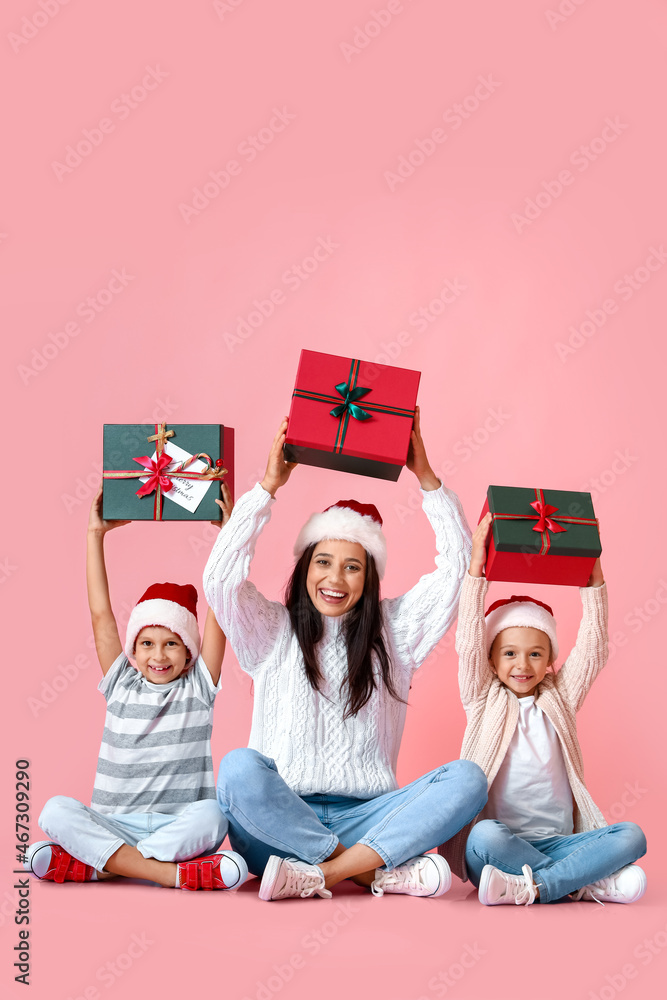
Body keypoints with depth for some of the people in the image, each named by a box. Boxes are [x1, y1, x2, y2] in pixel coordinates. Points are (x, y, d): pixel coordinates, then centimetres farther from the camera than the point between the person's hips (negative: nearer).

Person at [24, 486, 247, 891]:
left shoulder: (199, 687, 7)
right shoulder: (121, 684, 13)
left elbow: (217, 611, -1)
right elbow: (101, 614, 7)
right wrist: (96, 534, 5)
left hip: (181, 827, -2)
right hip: (114, 825, 2)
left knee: (212, 813, -35)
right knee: (56, 810, -26)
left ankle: (89, 863, -31)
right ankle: (173, 873, -37)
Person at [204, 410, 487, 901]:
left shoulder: (393, 630, 13)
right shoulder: (273, 631, 9)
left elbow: (456, 566, 5)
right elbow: (221, 578, -9)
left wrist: (426, 475, 0)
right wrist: (269, 485, -7)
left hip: (363, 818, 2)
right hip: (277, 819, -1)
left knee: (466, 778, -23)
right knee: (239, 767, -34)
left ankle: (319, 875, -30)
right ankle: (383, 871, -28)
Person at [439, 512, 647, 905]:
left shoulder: (559, 698, 15)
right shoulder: (484, 700, 9)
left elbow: (593, 652, 5)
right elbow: (468, 644, -4)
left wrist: (594, 582, -4)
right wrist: (476, 570, -11)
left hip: (560, 841, 3)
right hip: (501, 842, -3)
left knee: (631, 836, -22)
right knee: (485, 835, -36)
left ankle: (534, 887, -30)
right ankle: (590, 884, -28)